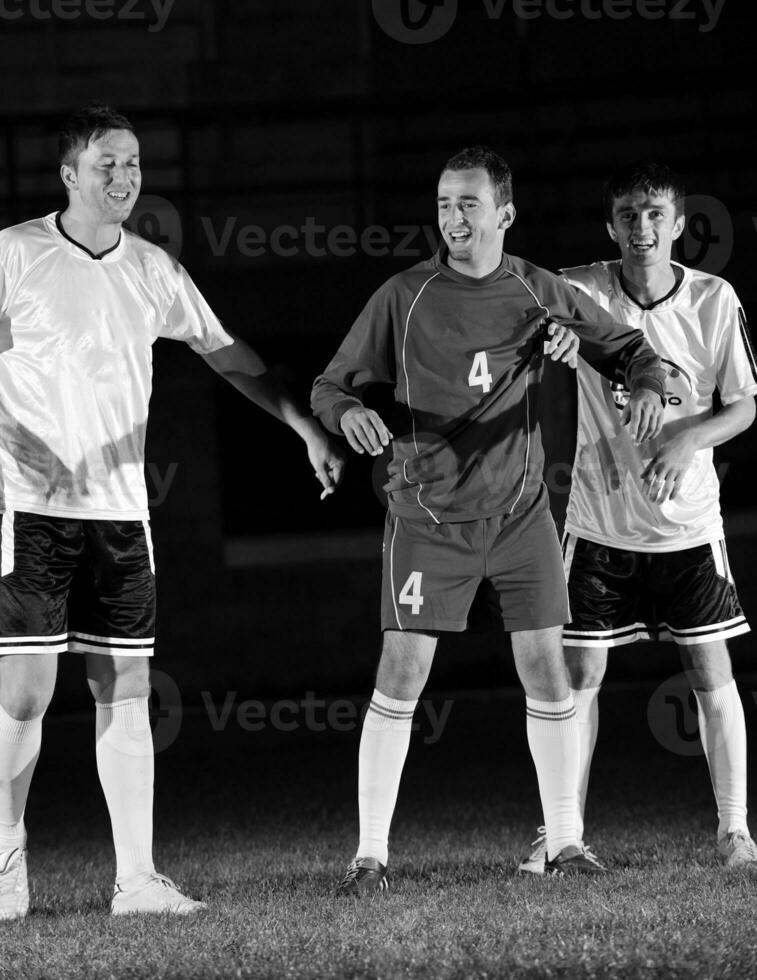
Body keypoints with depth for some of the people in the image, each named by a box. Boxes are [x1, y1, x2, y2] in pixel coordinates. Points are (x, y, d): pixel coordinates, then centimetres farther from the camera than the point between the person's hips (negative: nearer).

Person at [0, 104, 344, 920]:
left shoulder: (151, 269, 10)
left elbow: (226, 354, 20)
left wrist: (308, 427, 18)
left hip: (120, 511, 4)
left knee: (125, 694, 2)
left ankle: (136, 877, 5)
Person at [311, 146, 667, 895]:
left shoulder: (538, 294, 2)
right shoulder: (403, 297, -3)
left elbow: (626, 347, 12)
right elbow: (329, 386, 0)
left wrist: (647, 387, -11)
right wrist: (347, 413, -23)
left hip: (519, 511, 2)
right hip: (427, 516, -2)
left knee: (546, 669, 1)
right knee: (400, 674, -7)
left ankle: (564, 841, 13)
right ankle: (371, 855, -3)